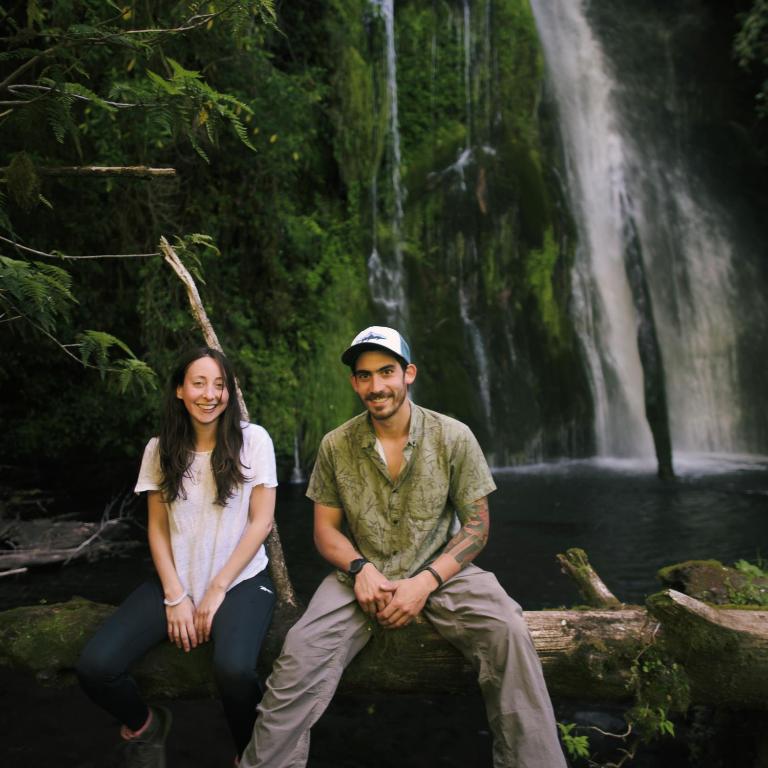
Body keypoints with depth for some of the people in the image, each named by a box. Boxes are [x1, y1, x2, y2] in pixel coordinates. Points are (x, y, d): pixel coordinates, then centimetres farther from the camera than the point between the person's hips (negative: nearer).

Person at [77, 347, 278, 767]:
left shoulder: (253, 440, -5)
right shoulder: (161, 448, 5)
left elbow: (261, 522, -7)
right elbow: (157, 528, 5)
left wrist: (217, 590, -11)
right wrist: (175, 595, -7)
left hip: (241, 581, -3)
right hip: (176, 582, 4)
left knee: (233, 669, -34)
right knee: (94, 668, -19)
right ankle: (144, 726, 16)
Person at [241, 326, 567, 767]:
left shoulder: (453, 437, -5)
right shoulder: (336, 446, 0)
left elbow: (476, 526, -3)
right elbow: (326, 528, 6)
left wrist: (425, 581, -17)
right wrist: (360, 568, -16)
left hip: (440, 570, -1)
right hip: (365, 576, 1)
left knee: (508, 632, -28)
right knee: (302, 650, -24)